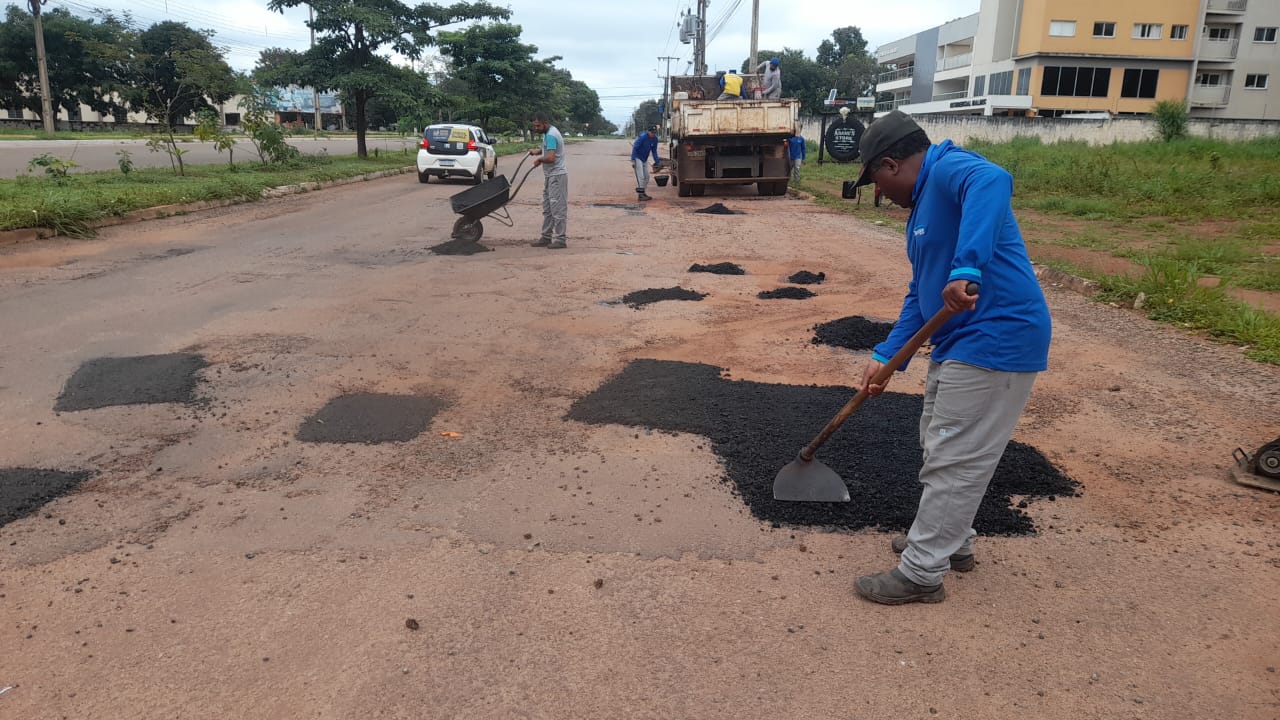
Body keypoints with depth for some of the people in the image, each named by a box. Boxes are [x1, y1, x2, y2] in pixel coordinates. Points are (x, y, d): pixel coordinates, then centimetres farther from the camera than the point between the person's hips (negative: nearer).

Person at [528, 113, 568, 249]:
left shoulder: (551, 135, -19)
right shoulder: (548, 133, 13)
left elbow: (551, 158, -29)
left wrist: (540, 159, -10)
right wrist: (539, 151, 12)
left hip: (557, 176, -11)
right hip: (550, 176, 11)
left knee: (558, 209, -7)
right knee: (547, 209, 12)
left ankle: (560, 239, -4)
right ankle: (546, 237, 17)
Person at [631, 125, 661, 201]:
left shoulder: (655, 139, -4)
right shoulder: (642, 137, -23)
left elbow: (654, 151, 6)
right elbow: (635, 148, -22)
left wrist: (657, 162, 2)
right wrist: (633, 160, -28)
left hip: (645, 159, 8)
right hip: (638, 158, -8)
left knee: (646, 176, 10)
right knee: (640, 176, -13)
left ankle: (643, 193, 19)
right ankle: (640, 194, -12)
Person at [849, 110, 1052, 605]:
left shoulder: (949, 170, -13)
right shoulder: (925, 202, 18)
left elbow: (994, 181, -38)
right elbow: (921, 294, 18)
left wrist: (967, 268, -47)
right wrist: (886, 355, 12)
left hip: (996, 341, -11)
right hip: (958, 342, 11)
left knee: (955, 462, -2)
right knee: (940, 449, 22)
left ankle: (921, 574, 10)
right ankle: (950, 541, 39)